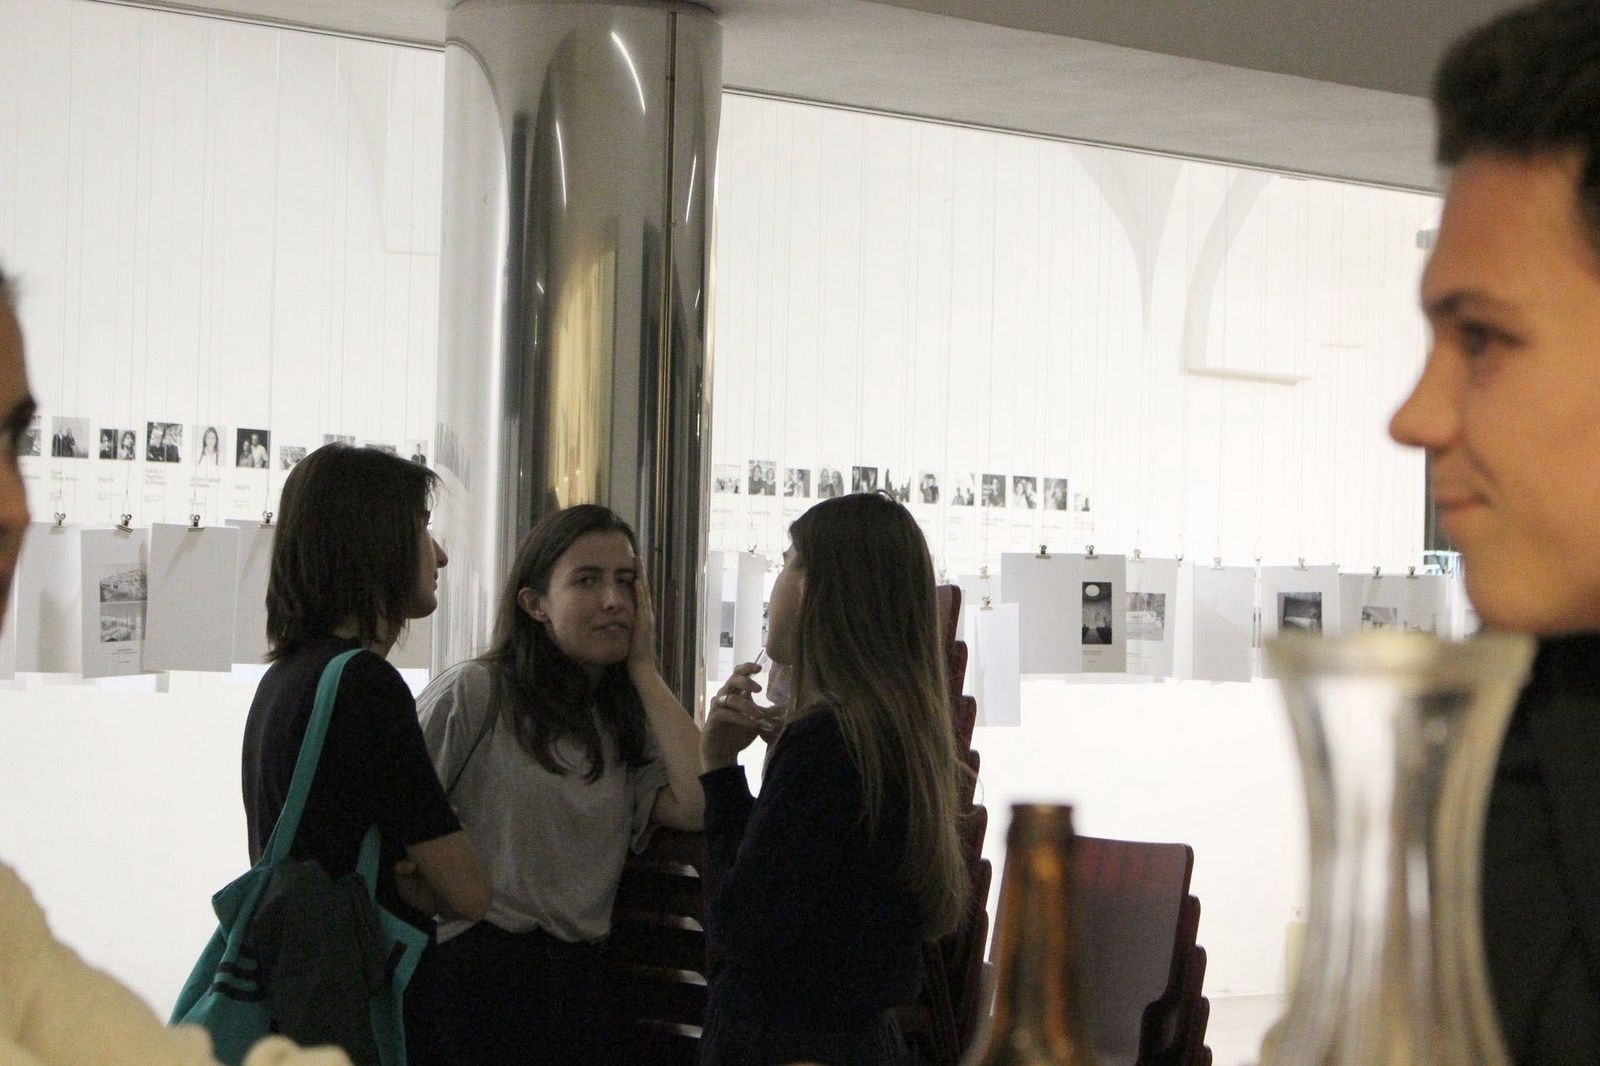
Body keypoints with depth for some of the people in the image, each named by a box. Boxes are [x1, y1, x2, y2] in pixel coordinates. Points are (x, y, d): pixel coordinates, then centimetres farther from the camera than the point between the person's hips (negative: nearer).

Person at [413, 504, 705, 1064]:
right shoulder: (474, 693, -3)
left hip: (575, 982, 5)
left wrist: (644, 670, 1)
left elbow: (698, 806, -6)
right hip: (472, 972, -5)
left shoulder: (626, 724, 13)